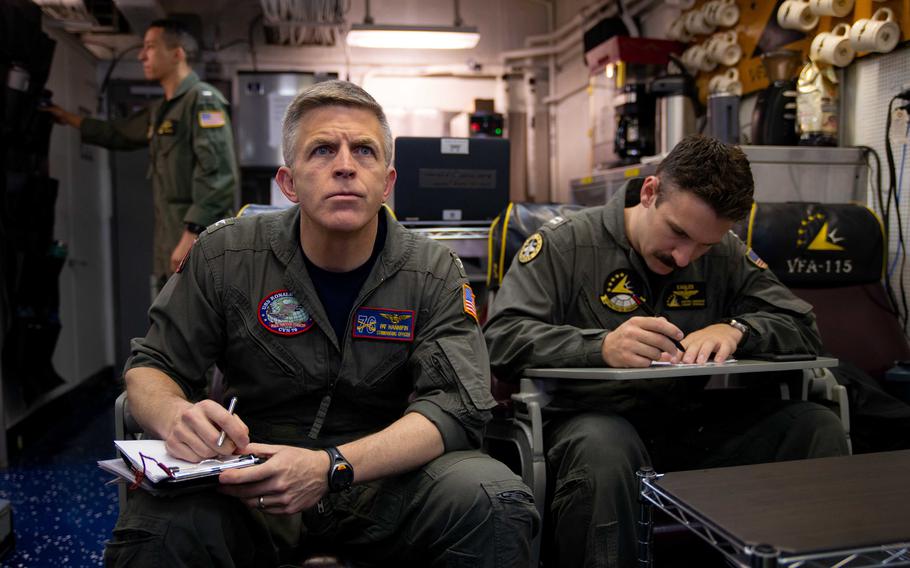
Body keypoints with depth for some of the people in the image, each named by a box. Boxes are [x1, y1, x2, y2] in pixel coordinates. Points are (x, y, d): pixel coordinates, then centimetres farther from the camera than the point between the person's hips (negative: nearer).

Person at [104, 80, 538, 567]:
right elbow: (149, 366, 5)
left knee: (494, 504, -29)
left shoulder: (434, 273, -5)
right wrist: (175, 416, -22)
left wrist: (332, 468, -31)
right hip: (255, 476, 0)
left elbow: (456, 404, -15)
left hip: (388, 475, 0)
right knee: (163, 529, -31)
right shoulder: (225, 257, -3)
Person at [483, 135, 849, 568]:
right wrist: (601, 346, -31)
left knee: (818, 427, -14)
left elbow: (802, 326, 7)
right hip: (593, 424, -4)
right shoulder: (565, 243, -5)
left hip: (695, 428, 5)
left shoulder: (726, 255, 10)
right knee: (605, 447, -39)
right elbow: (500, 338, -14)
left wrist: (735, 328, -16)